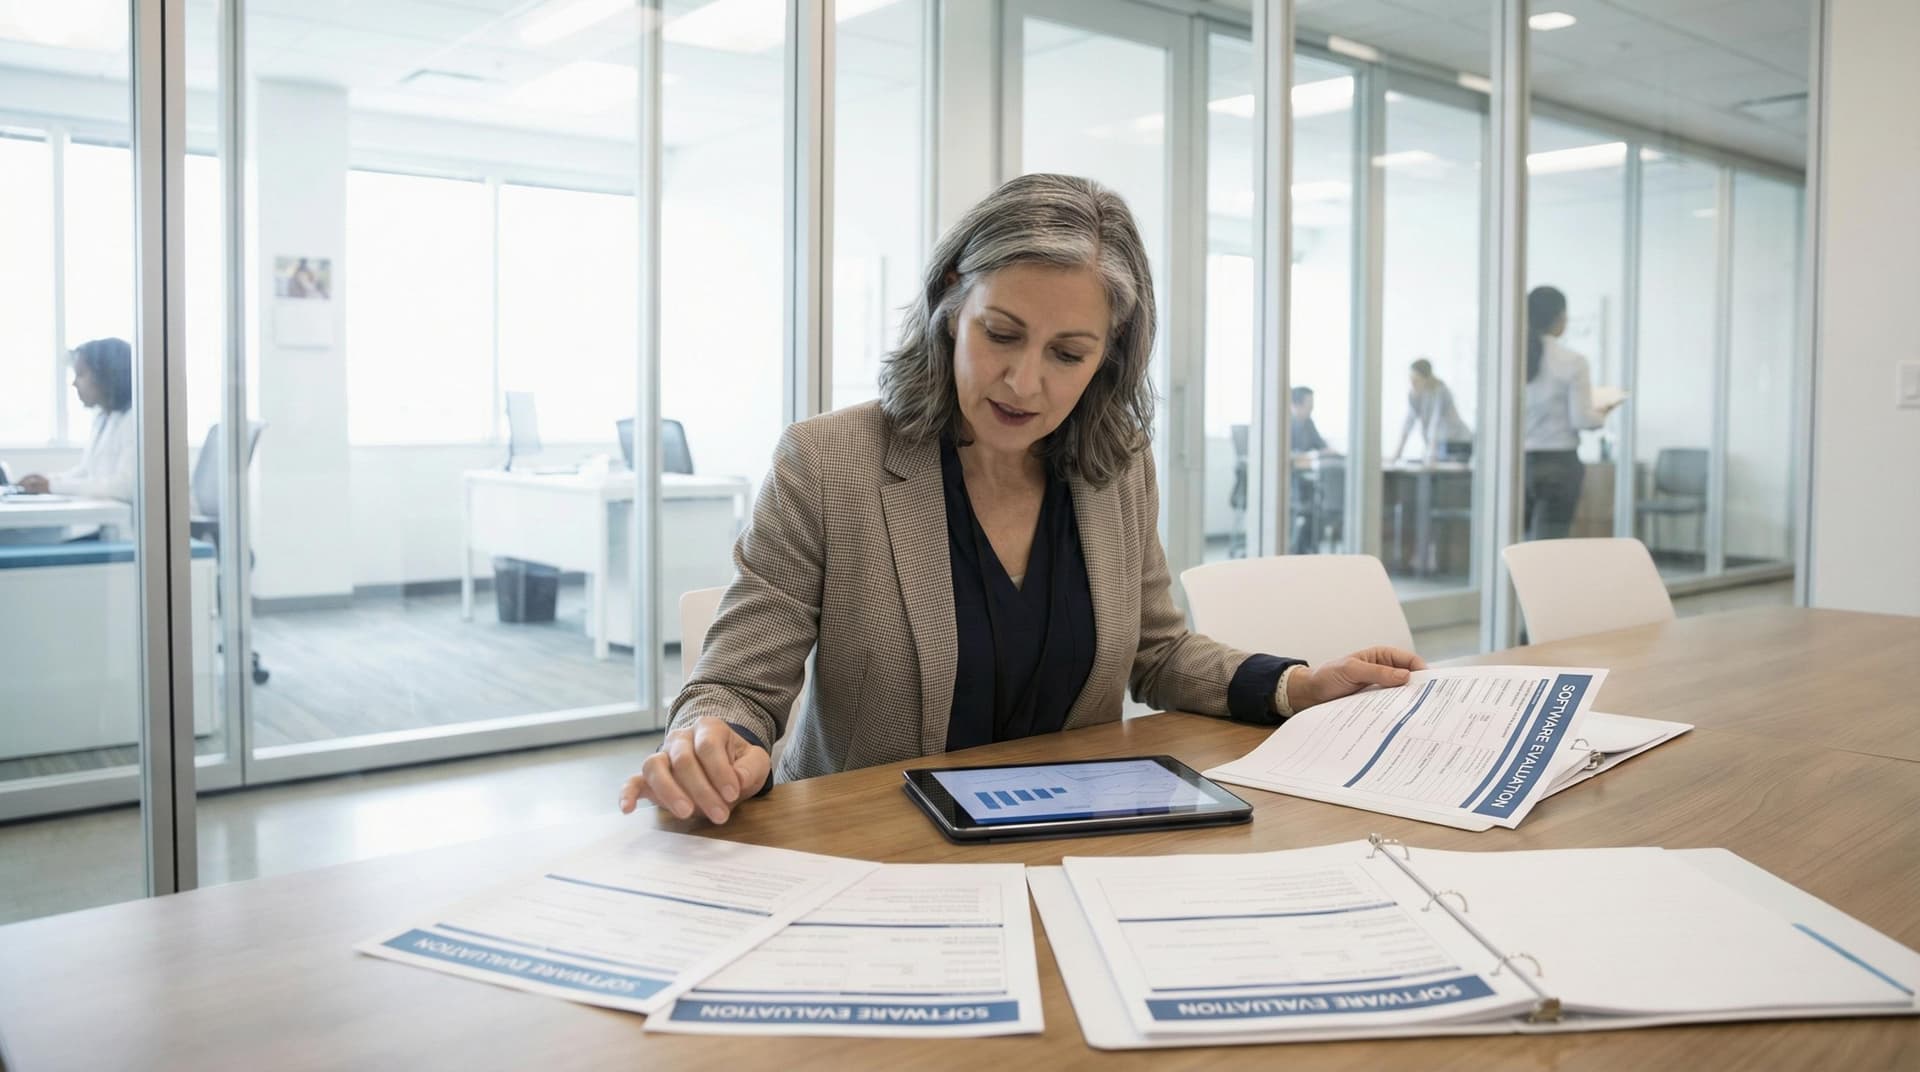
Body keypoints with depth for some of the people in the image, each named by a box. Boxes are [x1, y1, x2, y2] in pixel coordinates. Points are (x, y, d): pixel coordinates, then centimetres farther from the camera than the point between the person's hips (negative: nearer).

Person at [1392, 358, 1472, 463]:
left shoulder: (1441, 392, -22)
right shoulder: (1414, 393, -3)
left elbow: (1436, 422, -30)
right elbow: (1409, 420, -6)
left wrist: (1432, 450, -37)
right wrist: (1399, 448, -12)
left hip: (1458, 443, -6)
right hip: (1439, 442, 6)